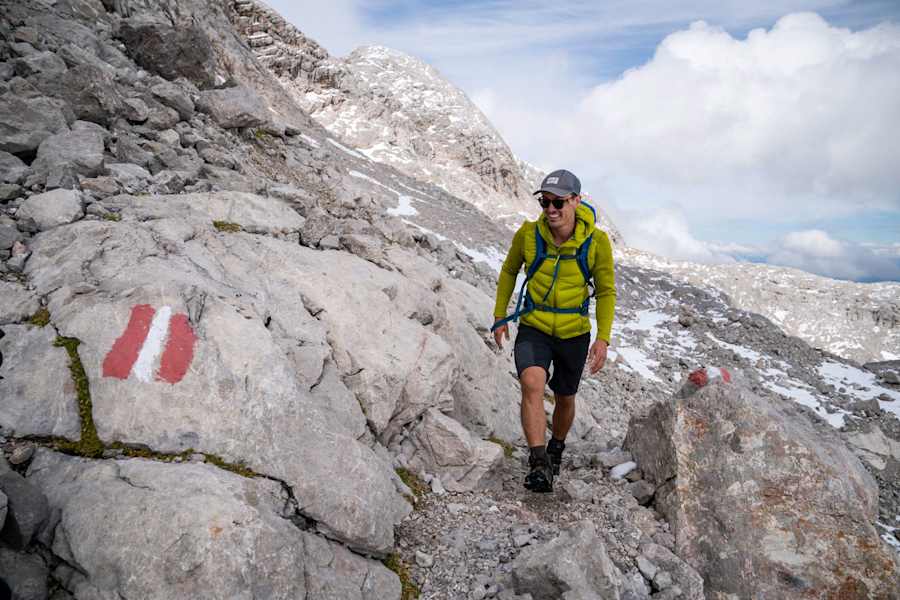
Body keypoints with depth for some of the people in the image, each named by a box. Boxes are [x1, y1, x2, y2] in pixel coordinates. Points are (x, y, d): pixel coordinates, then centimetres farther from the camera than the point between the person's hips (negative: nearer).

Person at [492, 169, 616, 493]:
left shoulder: (596, 241, -15)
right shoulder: (528, 234, -13)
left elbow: (606, 291, -5)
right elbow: (509, 271, 6)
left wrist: (603, 338, -15)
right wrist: (500, 315, 6)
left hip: (574, 334, 1)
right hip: (533, 329, 0)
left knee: (565, 399, 18)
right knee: (532, 383, -28)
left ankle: (557, 446, 48)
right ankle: (539, 465, -25)